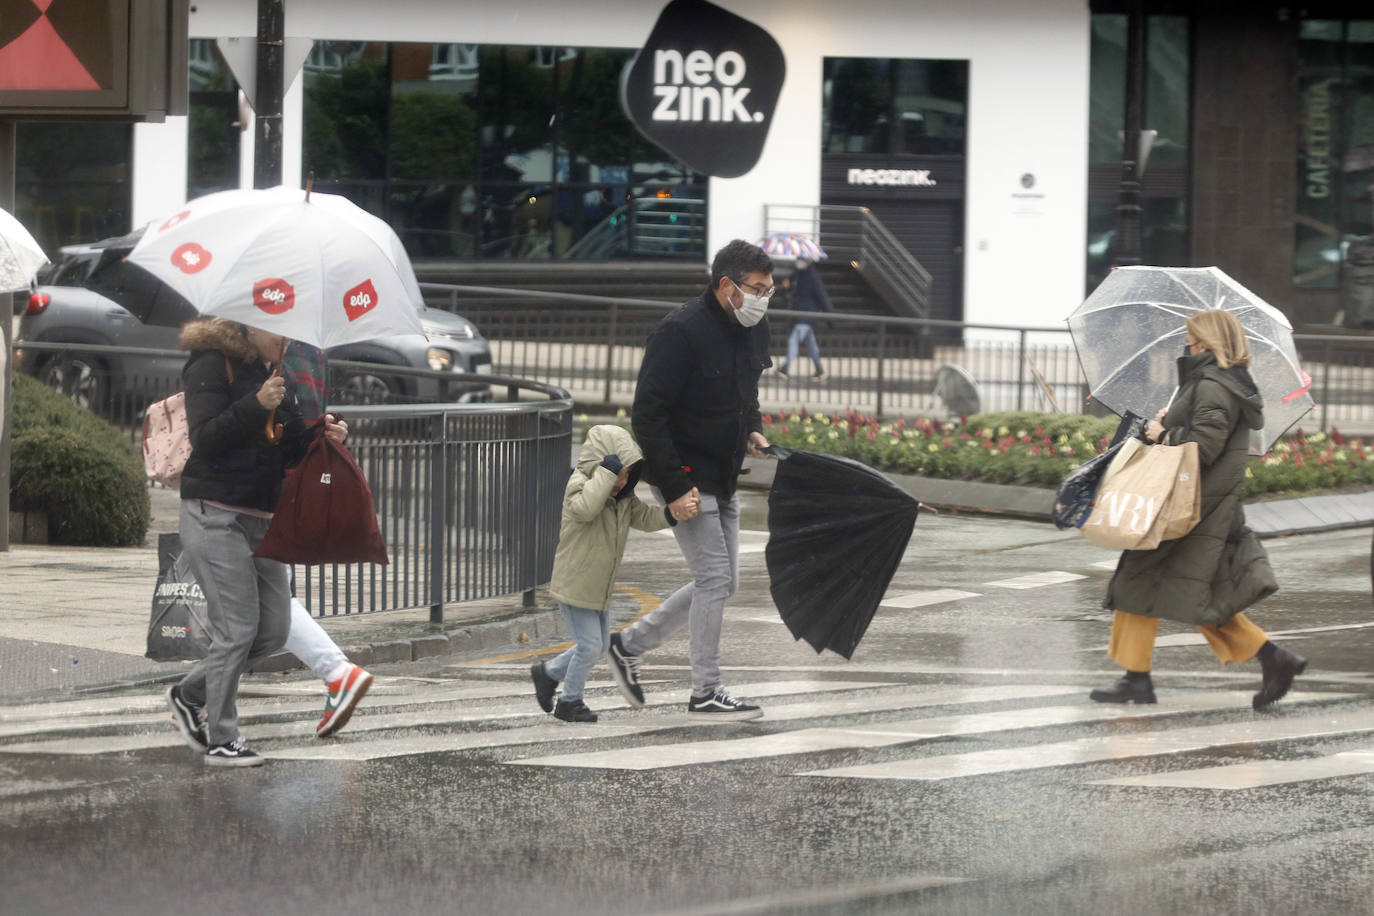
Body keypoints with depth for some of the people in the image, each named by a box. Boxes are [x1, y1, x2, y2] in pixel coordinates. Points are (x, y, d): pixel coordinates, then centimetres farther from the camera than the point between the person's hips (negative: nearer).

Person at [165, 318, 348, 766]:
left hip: (261, 519, 8)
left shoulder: (281, 376, 14)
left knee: (274, 629, 7)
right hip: (215, 516, -8)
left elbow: (288, 455, 17)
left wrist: (319, 435, -3)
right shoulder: (213, 367, -8)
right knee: (238, 627, -8)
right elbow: (204, 439, -18)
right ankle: (221, 741, 2)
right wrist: (256, 405, -28)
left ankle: (190, 694, 25)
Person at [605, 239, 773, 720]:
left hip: (723, 477, 9)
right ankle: (705, 693, 0)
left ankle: (629, 644, 23)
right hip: (686, 475, -9)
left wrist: (752, 428, 4)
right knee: (714, 577, -9)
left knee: (721, 581, 12)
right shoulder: (680, 332, -21)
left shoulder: (754, 328, 4)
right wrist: (674, 487, -24)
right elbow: (648, 414, -22)